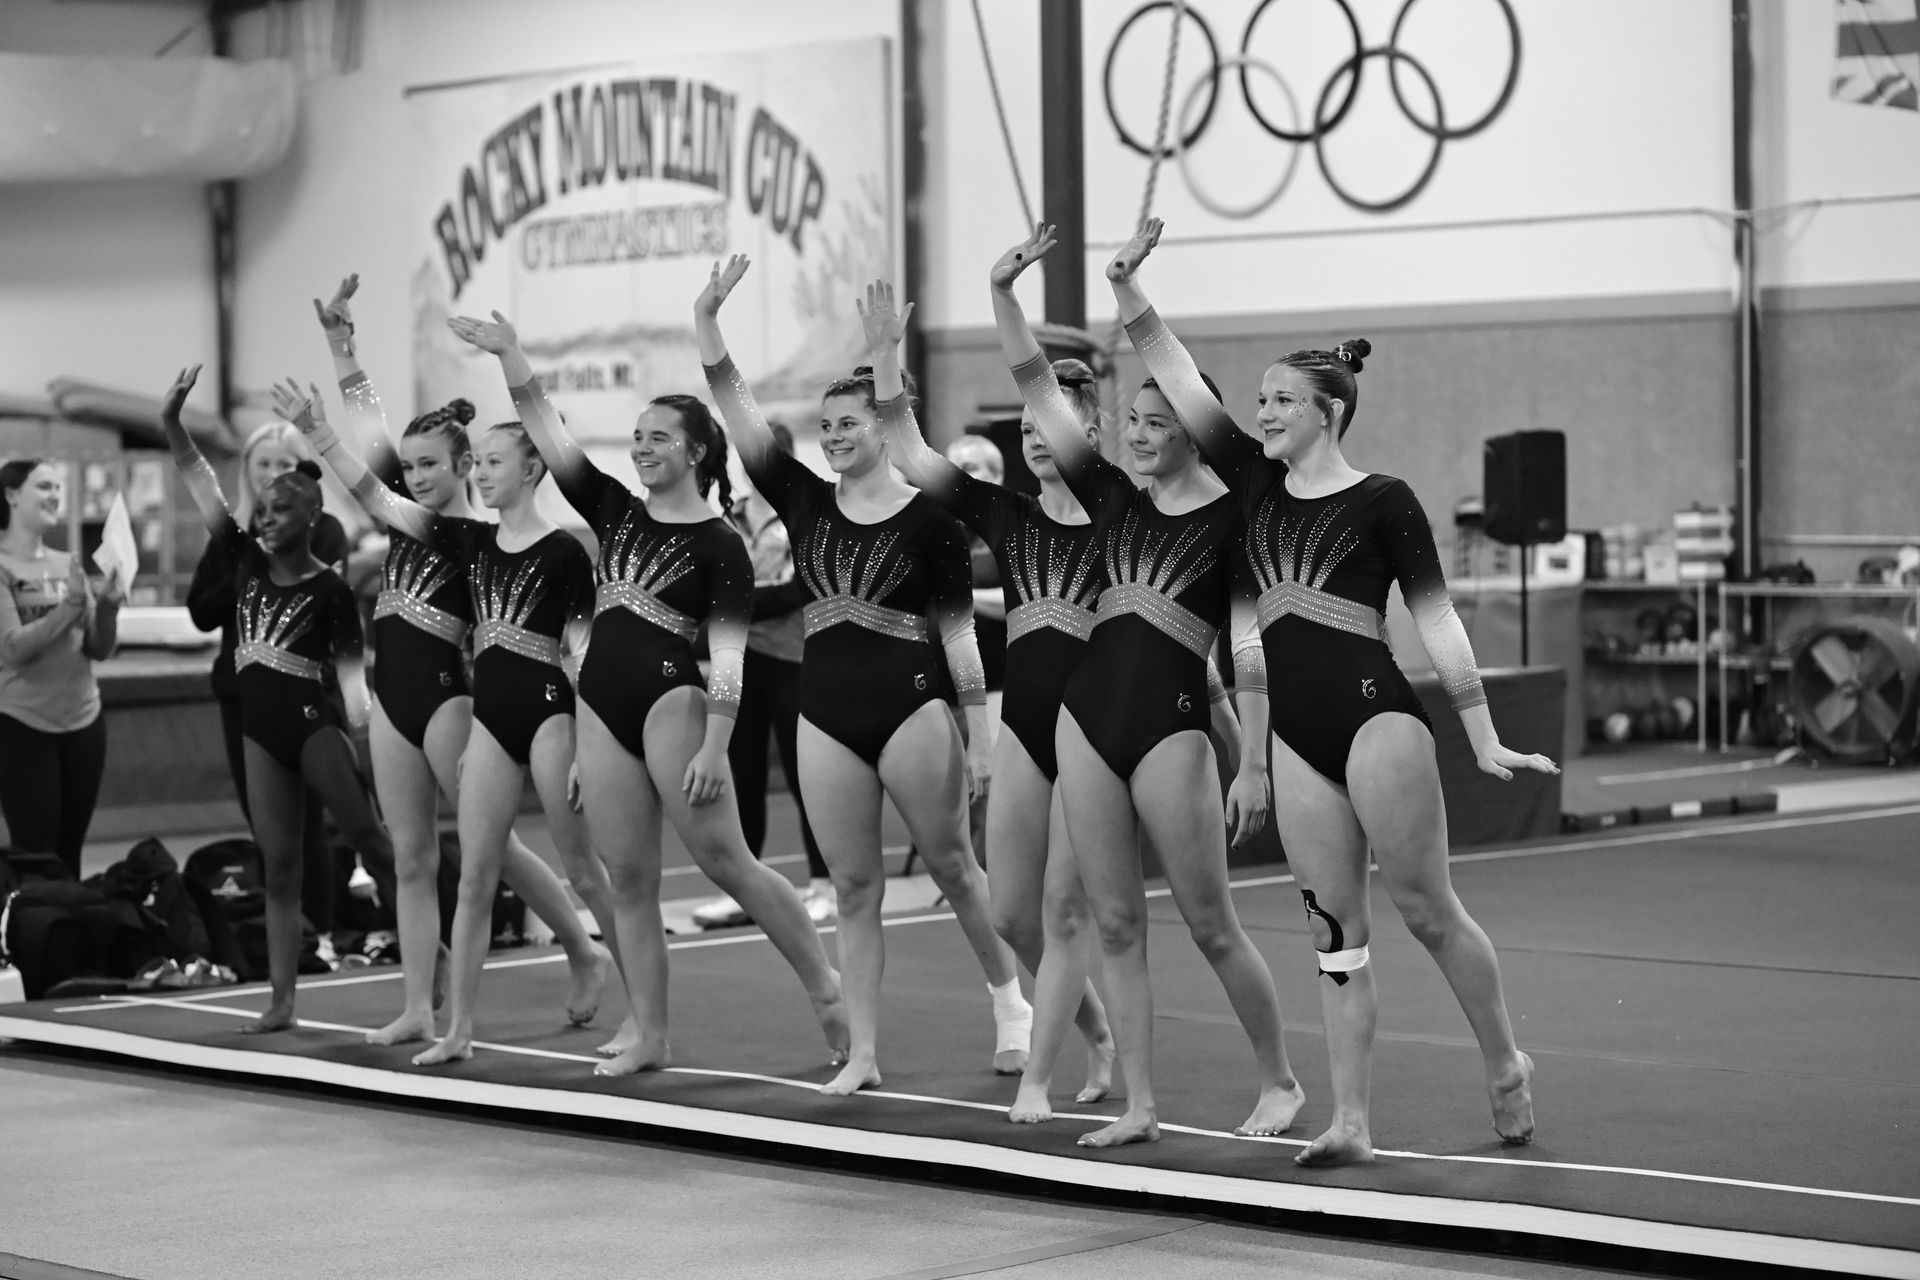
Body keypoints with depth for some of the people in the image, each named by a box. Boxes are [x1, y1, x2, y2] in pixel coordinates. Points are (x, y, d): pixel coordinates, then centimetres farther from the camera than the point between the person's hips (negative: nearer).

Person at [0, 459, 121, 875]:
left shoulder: (68, 564, 8)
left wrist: (107, 606, -11)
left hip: (84, 721, 5)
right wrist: (72, 605, -22)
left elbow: (100, 650, 8)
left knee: (69, 854, 6)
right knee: (35, 855, -6)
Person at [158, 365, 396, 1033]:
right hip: (260, 725, 5)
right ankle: (281, 999, 5)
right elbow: (202, 484, 4)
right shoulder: (246, 561, 7)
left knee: (367, 834, -9)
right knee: (279, 864, 5)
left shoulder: (329, 590, -6)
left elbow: (349, 668, -8)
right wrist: (172, 423, -7)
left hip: (313, 719, -5)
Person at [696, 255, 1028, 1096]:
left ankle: (1010, 1003, 26)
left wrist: (982, 737, -6)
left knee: (952, 864, 6)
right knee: (853, 886, 5)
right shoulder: (805, 502, 6)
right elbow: (737, 412, 1)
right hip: (826, 710, 4)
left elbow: (958, 631, -3)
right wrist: (706, 318, -9)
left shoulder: (929, 519, -4)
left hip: (909, 704, -4)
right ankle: (863, 1053, 9)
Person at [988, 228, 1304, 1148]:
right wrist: (1003, 294, -2)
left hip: (1171, 721, -6)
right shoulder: (1113, 499, 11)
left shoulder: (1233, 519, -4)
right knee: (1115, 924, 6)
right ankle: (1140, 1107, 11)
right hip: (1087, 712, 6)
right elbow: (1037, 389, 8)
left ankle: (1280, 1081, 17)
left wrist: (1255, 763, -9)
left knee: (1210, 926, 0)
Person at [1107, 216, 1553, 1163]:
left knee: (1424, 907, -1)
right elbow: (1180, 379, 8)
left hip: (1373, 711, -6)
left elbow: (1436, 621, -4)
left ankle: (1506, 1068, 18)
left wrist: (1485, 740, -6)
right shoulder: (1255, 483, 12)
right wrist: (1127, 285, -3)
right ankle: (1350, 1121, 4)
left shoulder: (1383, 502, -3)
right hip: (1295, 726, 6)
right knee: (1333, 928, 4)